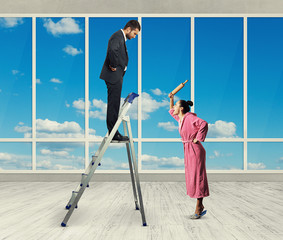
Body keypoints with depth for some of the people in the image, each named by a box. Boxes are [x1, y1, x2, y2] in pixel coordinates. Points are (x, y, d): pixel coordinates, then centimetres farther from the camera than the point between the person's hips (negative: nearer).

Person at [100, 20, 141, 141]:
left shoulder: (121, 37, 19)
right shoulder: (118, 36, -14)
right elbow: (112, 50, -33)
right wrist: (114, 66, -22)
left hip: (116, 76, 11)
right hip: (114, 76, -10)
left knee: (114, 105, 13)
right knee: (113, 105, -5)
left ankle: (113, 132, 20)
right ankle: (113, 133, 0)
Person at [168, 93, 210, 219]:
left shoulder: (190, 117, -15)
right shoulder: (180, 118, 12)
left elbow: (203, 124, -30)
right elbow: (172, 112, 32)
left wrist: (198, 138, -22)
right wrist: (171, 99, 22)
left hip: (195, 150, -10)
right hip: (188, 150, 10)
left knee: (197, 177, -5)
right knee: (191, 178, 11)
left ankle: (198, 208, 2)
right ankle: (200, 206, 21)